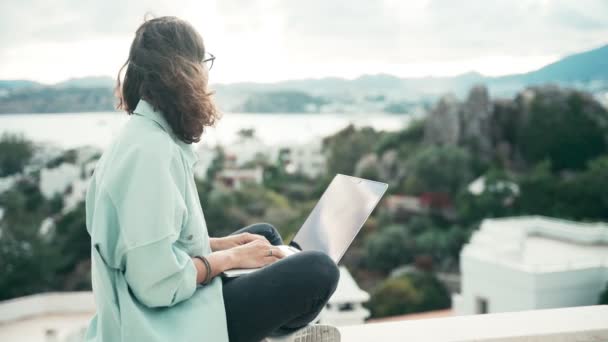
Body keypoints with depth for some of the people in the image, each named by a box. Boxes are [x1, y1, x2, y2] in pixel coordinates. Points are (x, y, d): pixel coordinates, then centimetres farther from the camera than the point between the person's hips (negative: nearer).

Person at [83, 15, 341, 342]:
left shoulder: (145, 134, 5)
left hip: (175, 304, 10)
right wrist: (232, 257, -13)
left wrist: (222, 244, 7)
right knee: (319, 271, -9)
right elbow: (156, 281, -27)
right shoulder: (151, 151, -25)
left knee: (264, 233, 21)